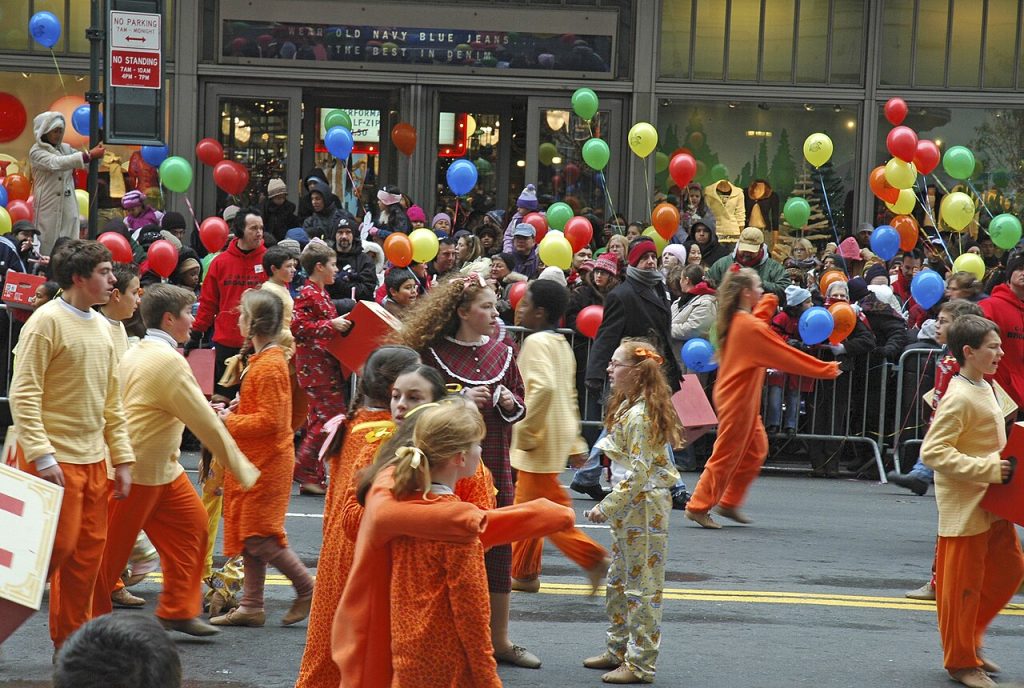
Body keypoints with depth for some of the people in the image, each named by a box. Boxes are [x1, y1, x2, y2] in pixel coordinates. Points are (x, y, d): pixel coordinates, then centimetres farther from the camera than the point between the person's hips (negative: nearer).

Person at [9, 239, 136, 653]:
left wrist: (123, 459, 13)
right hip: (57, 460, -7)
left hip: (93, 460, 8)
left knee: (89, 552, 8)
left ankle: (70, 640, 19)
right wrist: (42, 456, -21)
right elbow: (23, 395, -14)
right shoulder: (47, 321, -11)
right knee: (57, 546, -9)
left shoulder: (100, 326, 14)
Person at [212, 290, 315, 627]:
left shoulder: (269, 366, -19)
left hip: (267, 463, -10)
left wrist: (231, 421, -14)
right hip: (254, 460, 10)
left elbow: (269, 421, -23)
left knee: (259, 536, -7)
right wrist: (232, 414, 7)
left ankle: (307, 588, 7)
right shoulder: (261, 359, 13)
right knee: (247, 534, 12)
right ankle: (251, 606, 17)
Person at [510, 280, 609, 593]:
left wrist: (526, 432, -21)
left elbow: (544, 387, -31)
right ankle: (523, 573, 22)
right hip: (560, 436, 10)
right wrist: (576, 443, 22)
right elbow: (569, 396, 19)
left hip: (540, 443, -10)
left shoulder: (536, 342, -15)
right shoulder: (561, 344, 14)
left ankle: (595, 559, -5)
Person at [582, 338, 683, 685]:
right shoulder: (627, 407, 12)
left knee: (641, 587, -3)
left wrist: (607, 507, -19)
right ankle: (619, 650, 29)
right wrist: (612, 506, 15)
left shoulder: (638, 416, -20)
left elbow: (638, 473, -23)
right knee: (618, 581, 18)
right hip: (630, 509, 11)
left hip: (643, 506, -11)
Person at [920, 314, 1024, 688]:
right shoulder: (960, 398, -20)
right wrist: (988, 468, -25)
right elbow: (933, 451, -25)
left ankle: (969, 638, 28)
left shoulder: (985, 389, 9)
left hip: (993, 504, 9)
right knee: (964, 583, 2)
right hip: (965, 506, -9)